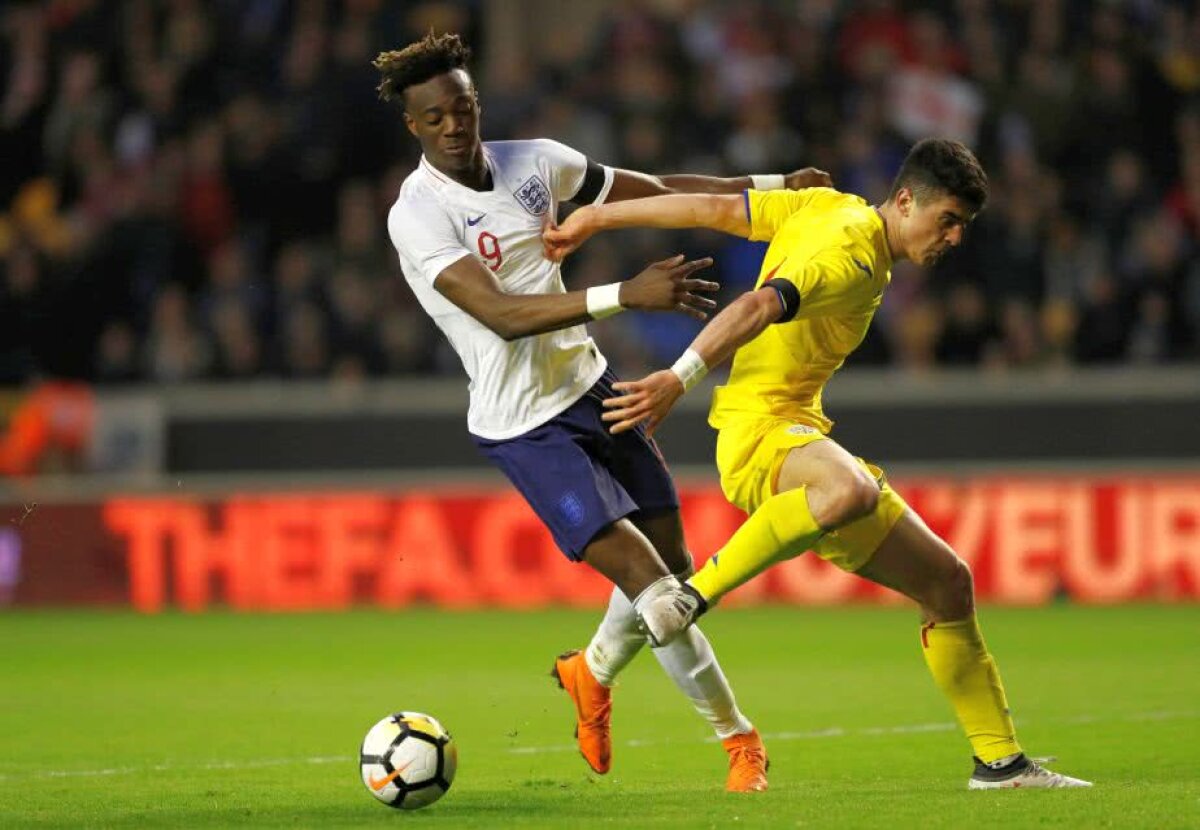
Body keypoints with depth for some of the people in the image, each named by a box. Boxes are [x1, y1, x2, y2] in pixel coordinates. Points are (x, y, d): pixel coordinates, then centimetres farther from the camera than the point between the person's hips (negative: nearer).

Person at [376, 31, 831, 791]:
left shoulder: (533, 162, 0)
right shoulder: (418, 216, -20)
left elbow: (660, 191, 11)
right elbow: (502, 314, -32)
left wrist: (774, 186, 5)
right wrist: (626, 295, -41)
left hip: (591, 387, 7)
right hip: (524, 426, -7)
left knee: (672, 563, 15)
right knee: (651, 585, -13)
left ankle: (594, 671, 44)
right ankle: (739, 738, 3)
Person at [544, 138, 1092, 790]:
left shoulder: (832, 207, 14)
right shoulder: (849, 250, -15)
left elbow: (713, 209, 12)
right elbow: (758, 307, -29)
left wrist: (598, 217, 11)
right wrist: (679, 380, -40)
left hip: (801, 434, 10)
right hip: (760, 430, -10)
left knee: (947, 583, 9)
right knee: (854, 490, -45)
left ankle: (1000, 760, 17)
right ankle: (693, 596, -32)